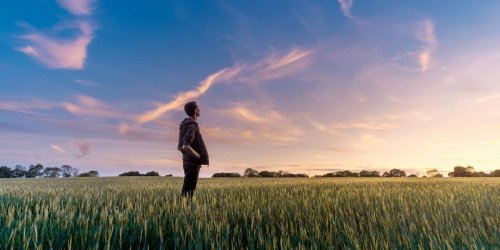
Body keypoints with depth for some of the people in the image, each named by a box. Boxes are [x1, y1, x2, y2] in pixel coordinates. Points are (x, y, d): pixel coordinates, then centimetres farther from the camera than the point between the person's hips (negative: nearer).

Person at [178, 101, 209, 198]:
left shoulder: (185, 125, 15)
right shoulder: (192, 126, -15)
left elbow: (180, 147, 18)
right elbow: (186, 146, -26)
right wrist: (200, 157, -15)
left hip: (188, 162, 9)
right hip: (193, 163, -9)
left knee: (188, 190, 14)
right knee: (188, 192, -5)